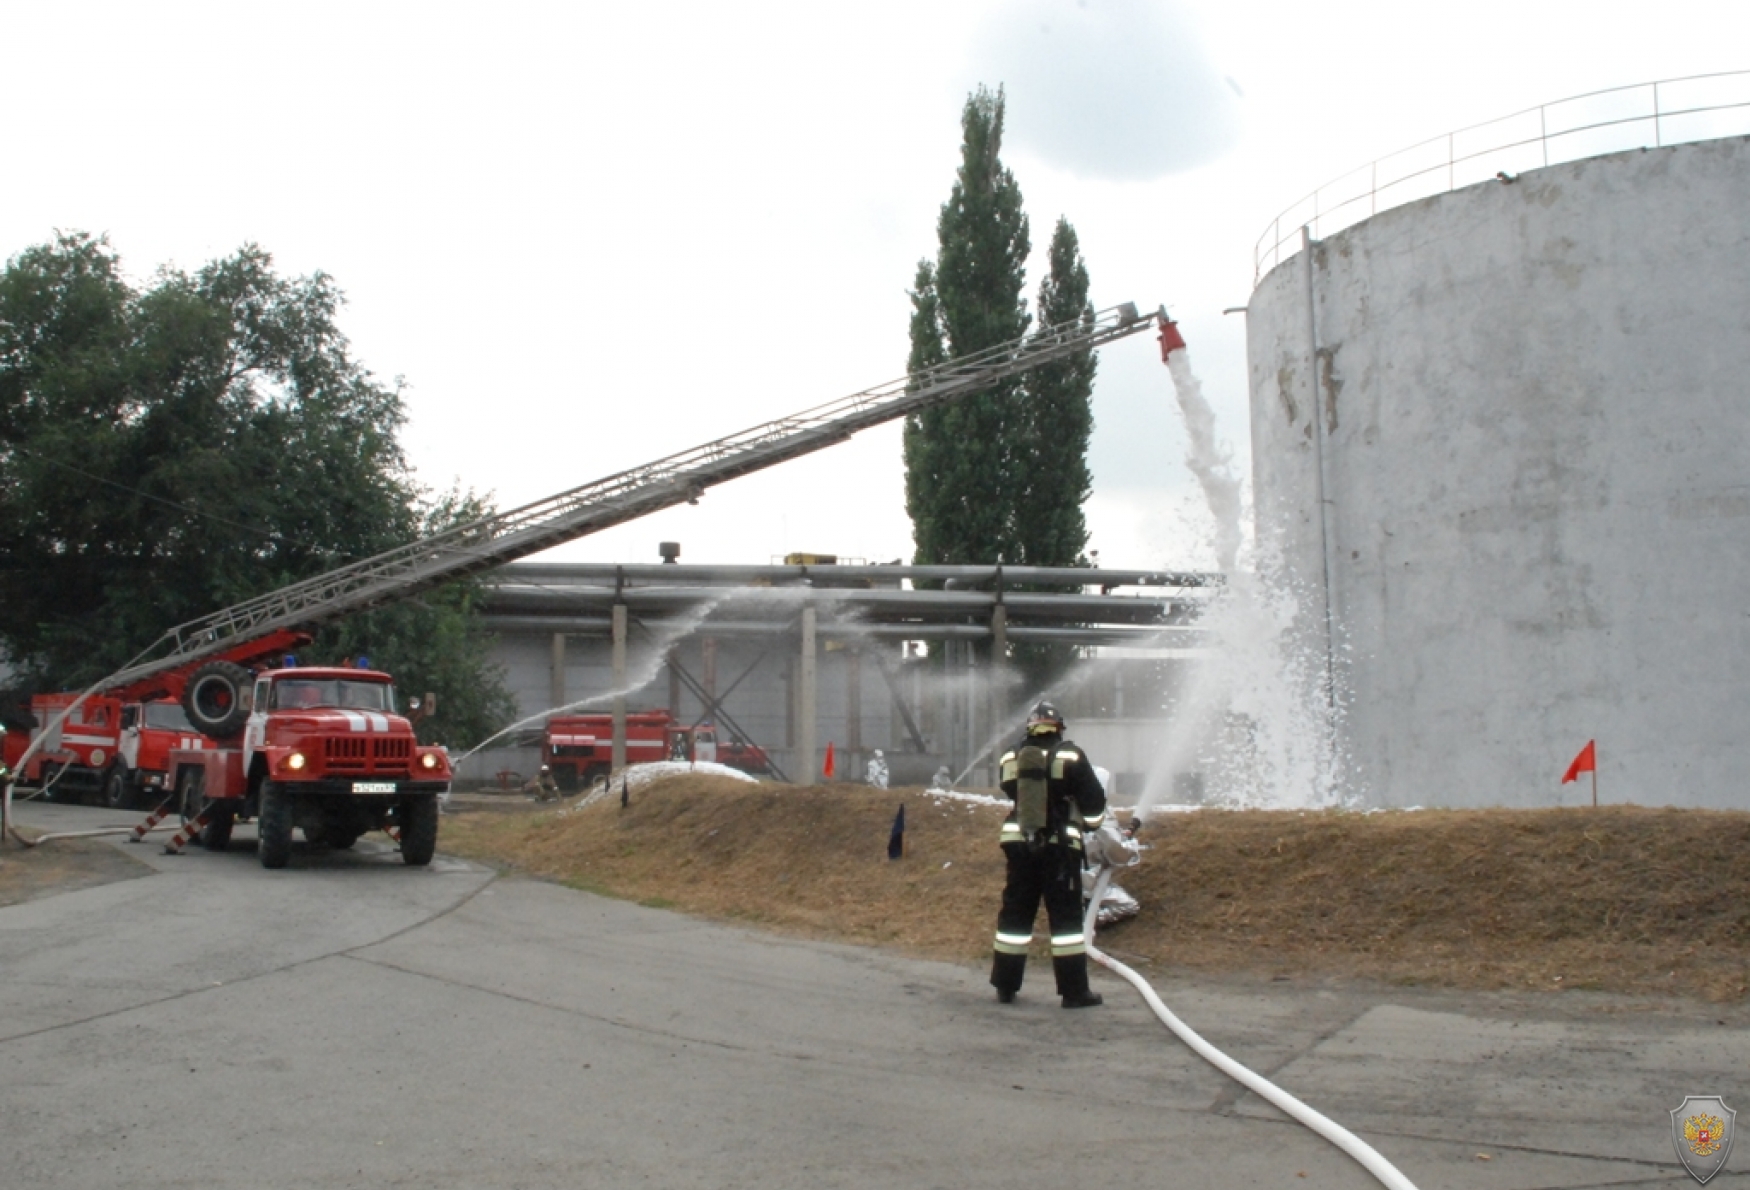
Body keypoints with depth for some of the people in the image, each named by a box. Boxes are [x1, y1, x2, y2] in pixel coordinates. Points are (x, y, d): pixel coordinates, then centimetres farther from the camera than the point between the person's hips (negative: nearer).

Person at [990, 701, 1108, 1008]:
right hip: (1059, 845, -4)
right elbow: (1093, 800, -1)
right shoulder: (1071, 756, -5)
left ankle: (1005, 985, 17)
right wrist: (1092, 823, 18)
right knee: (1066, 916, 1)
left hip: (1019, 843, 4)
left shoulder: (1011, 758, 6)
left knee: (1015, 913, 12)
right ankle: (1074, 991, 3)